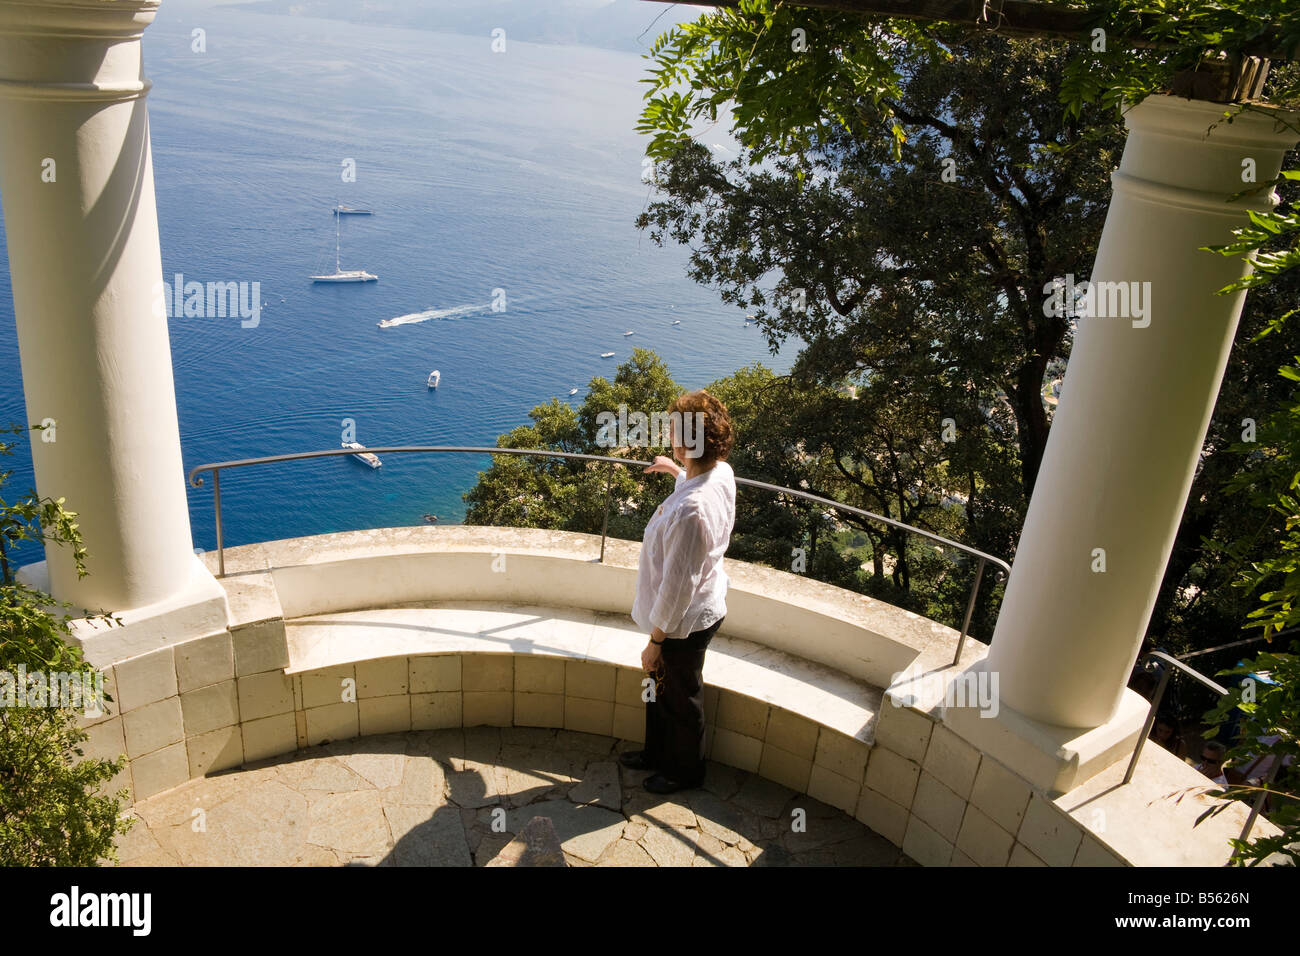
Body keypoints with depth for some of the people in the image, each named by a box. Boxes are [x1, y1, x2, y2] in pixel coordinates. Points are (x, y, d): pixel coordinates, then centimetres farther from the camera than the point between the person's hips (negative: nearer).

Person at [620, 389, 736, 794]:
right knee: (661, 686, 29)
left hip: (685, 622, -9)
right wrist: (676, 470, 33)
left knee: (681, 700, 18)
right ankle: (657, 751, 52)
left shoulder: (690, 511, -39)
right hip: (702, 606, 9)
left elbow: (677, 585, -30)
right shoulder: (722, 473, -11)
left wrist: (655, 640, -18)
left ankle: (685, 771, 43)